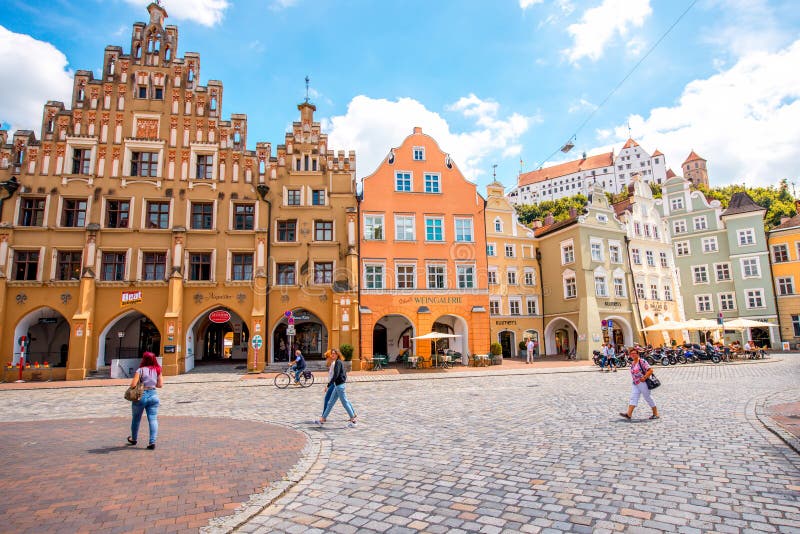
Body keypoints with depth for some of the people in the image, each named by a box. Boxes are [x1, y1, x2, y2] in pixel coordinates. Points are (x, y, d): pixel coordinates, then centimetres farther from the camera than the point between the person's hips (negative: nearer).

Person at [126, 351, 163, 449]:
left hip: (140, 396, -2)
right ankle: (152, 441, -8)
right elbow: (160, 385, 5)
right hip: (153, 395, 3)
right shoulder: (157, 370, 3)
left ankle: (134, 439, 38)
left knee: (136, 418, 19)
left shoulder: (140, 370, -10)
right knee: (153, 419, 1)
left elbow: (133, 384, -16)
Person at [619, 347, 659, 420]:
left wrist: (644, 377, -20)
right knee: (633, 398, -2)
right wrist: (635, 379, 13)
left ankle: (656, 414, 21)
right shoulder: (632, 363, 10)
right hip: (635, 384, 7)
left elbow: (650, 370, -18)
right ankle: (629, 414, -9)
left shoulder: (642, 361, -13)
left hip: (643, 383, -7)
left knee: (648, 398, 4)